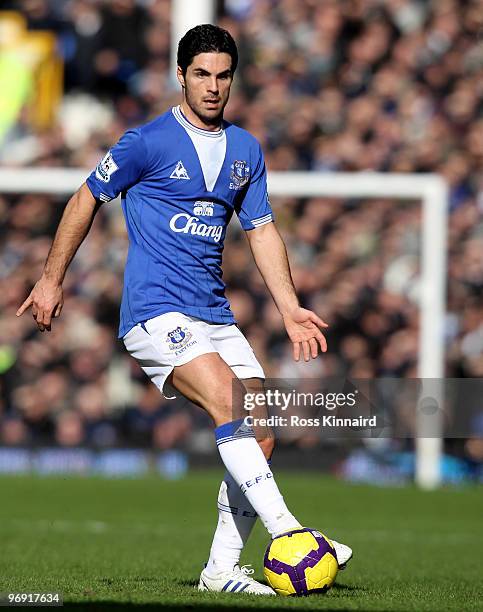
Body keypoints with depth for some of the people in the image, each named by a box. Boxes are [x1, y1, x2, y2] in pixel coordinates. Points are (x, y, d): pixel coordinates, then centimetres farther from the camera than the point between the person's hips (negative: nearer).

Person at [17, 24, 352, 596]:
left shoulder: (246, 150, 12)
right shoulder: (148, 142, -6)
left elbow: (262, 231, 19)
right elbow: (86, 199, 4)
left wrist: (290, 309, 11)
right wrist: (51, 279, 6)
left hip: (214, 314, 7)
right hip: (155, 311, -7)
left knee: (260, 436, -3)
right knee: (227, 402, -27)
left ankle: (221, 569, 6)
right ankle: (288, 533, -32)